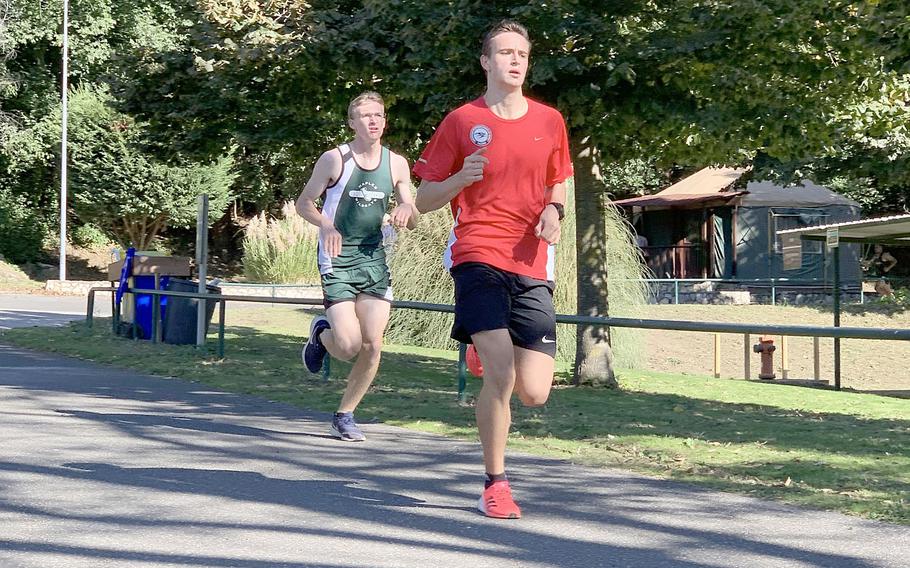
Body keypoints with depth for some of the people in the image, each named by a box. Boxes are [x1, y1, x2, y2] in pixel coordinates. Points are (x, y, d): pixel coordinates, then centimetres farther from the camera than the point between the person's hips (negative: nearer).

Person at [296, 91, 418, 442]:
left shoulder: (396, 164, 6)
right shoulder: (334, 159, -6)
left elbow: (413, 222, 12)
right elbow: (304, 203, 1)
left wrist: (406, 210, -12)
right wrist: (326, 225, -19)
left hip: (374, 256, 4)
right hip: (337, 258, -4)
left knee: (373, 346, -3)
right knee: (349, 346, -14)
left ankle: (345, 415, 16)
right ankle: (320, 334, 23)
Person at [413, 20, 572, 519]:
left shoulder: (550, 121, 11)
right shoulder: (462, 121, 3)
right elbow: (424, 200, 7)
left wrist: (553, 210, 3)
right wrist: (463, 177, -13)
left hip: (531, 267, 3)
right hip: (478, 257, -3)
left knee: (535, 393, -4)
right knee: (501, 374, -20)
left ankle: (489, 355, 32)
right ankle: (495, 485, -2)